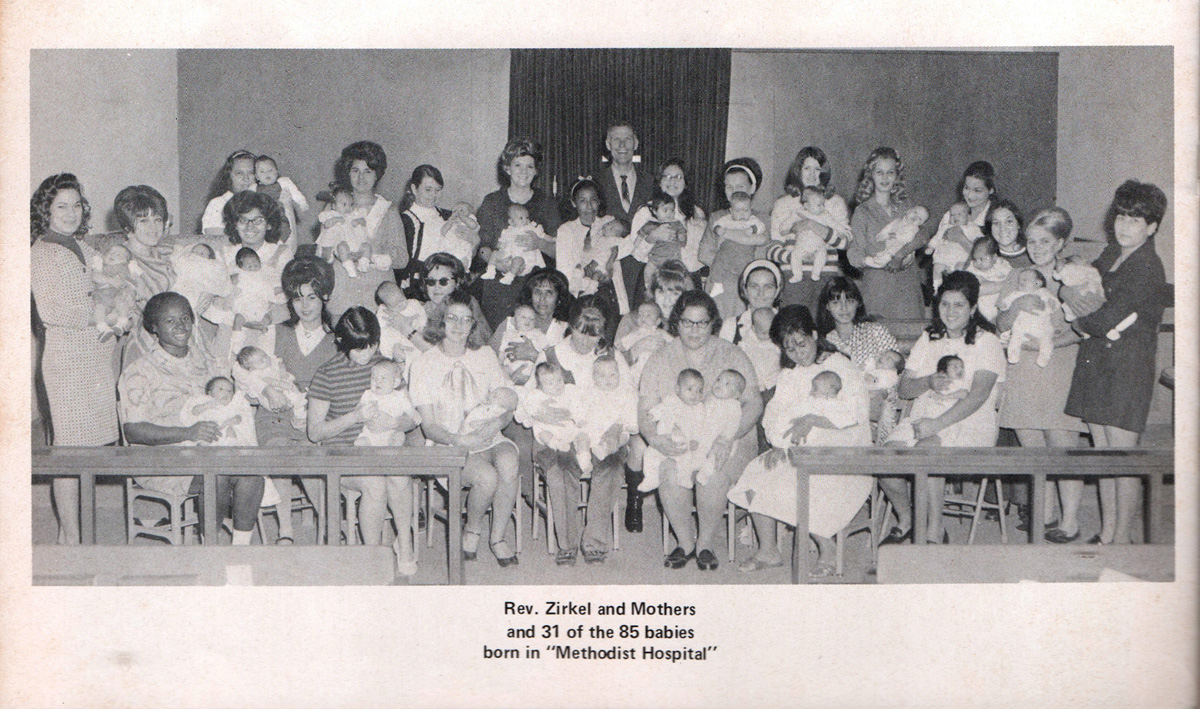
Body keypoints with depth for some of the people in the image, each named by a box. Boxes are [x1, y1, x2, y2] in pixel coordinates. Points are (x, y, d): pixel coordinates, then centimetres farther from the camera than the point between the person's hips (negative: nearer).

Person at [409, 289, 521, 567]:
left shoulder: (485, 355, 12)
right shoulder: (424, 364, 0)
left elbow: (507, 406, 9)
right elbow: (429, 427, -4)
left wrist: (496, 423, -15)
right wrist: (459, 440, -24)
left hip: (489, 440, 3)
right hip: (448, 446, -3)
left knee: (508, 463, -31)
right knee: (487, 477, -31)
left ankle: (498, 537, -14)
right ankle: (472, 530, -1)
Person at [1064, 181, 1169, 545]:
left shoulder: (1147, 269, -15)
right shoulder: (1111, 255, 11)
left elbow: (1105, 321, -20)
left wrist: (1075, 305, -1)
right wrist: (1073, 294, -7)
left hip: (1128, 367, -8)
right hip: (1096, 362, 8)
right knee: (1102, 454, 12)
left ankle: (1123, 537, 7)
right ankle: (1107, 532, 21)